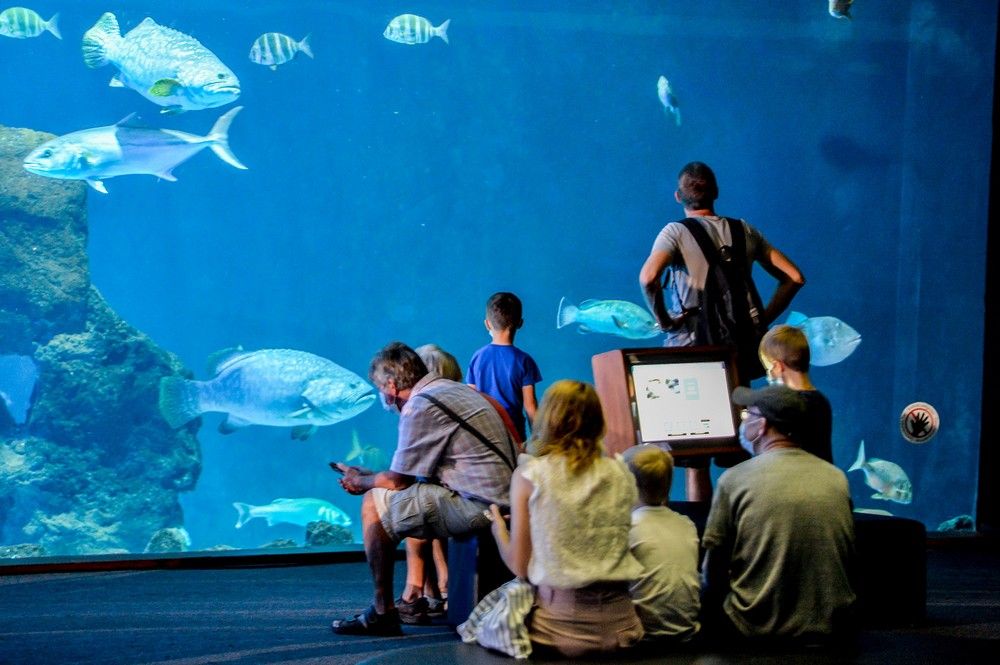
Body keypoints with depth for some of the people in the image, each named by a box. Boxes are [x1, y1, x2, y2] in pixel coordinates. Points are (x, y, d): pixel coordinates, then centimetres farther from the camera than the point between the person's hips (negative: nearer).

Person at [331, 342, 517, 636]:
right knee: (407, 501, 27)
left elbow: (398, 480, -4)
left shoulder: (420, 407, -11)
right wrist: (367, 476, 29)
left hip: (478, 506, -10)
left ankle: (382, 612, 3)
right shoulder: (453, 389, 19)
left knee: (375, 504, -3)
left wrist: (360, 482, 15)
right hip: (499, 497, 10)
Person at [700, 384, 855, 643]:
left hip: (757, 631, -5)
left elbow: (712, 572, -3)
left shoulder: (735, 480, -10)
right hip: (830, 629, 5)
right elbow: (848, 559, 12)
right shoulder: (837, 478, 2)